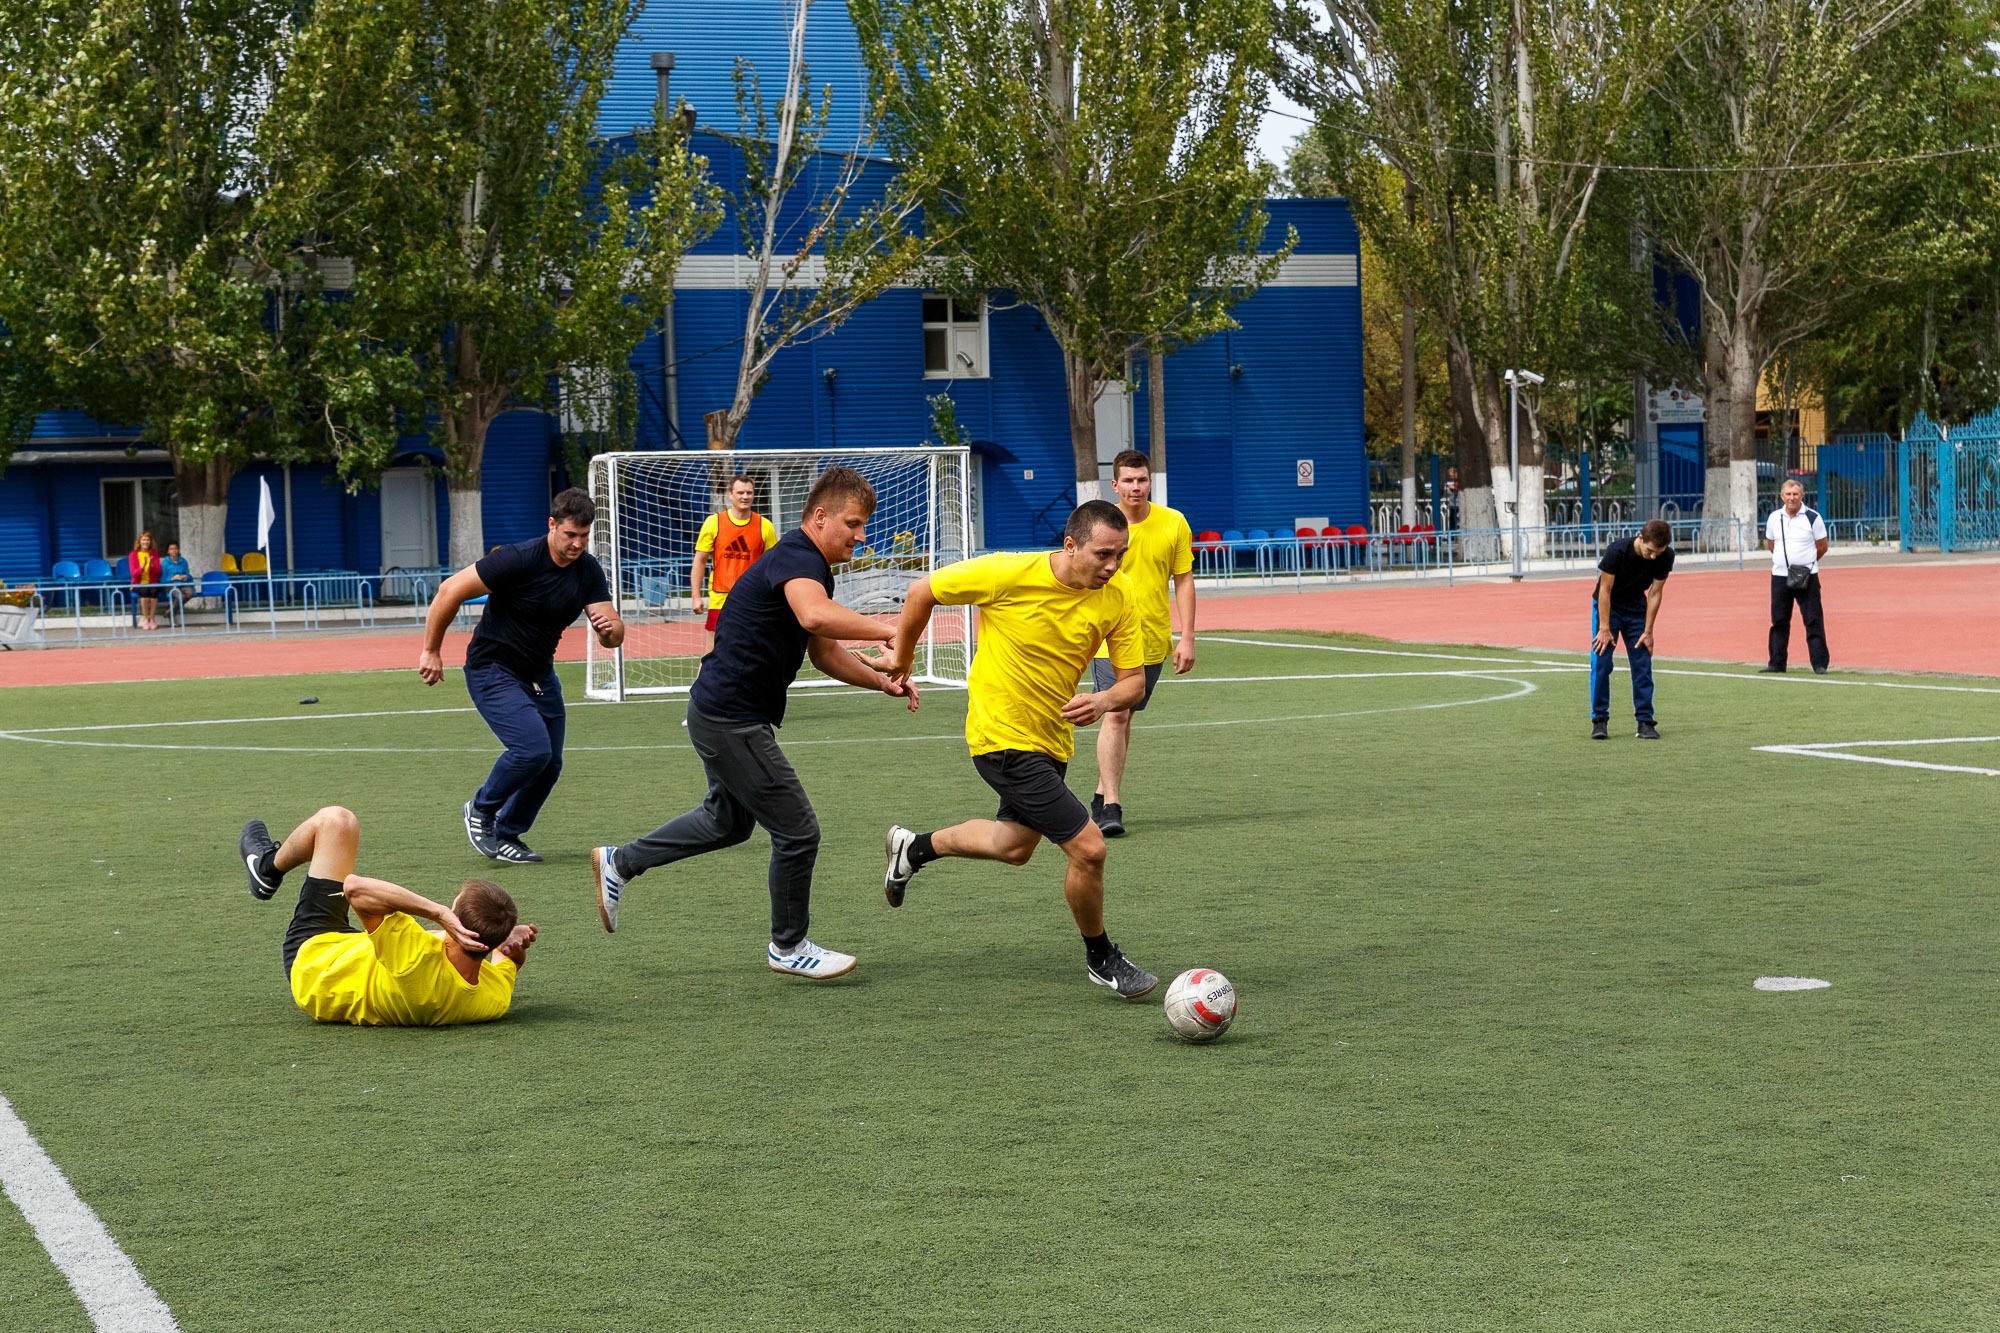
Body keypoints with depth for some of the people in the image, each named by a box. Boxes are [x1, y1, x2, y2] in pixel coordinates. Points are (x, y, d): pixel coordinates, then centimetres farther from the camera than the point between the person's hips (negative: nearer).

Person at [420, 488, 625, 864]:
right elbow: (450, 591, -20)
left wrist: (610, 628, -31)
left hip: (539, 674, 7)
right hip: (492, 672, -7)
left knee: (550, 764, 3)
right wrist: (431, 651, -15)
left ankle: (506, 835, 24)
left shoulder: (588, 571, -5)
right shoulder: (519, 559, -24)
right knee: (533, 747, -22)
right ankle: (481, 810, 3)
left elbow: (614, 637, -5)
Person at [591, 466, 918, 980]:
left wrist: (881, 680, 5)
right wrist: (887, 630, -44)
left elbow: (824, 653, 19)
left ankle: (619, 863, 38)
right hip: (731, 719, -11)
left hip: (726, 713, 11)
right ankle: (788, 946, 14)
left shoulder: (814, 569, 11)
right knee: (797, 831, -3)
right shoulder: (796, 558, -22)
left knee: (728, 820, 28)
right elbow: (815, 615, -46)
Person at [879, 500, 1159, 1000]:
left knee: (1016, 846, 28)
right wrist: (900, 661, 1)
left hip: (1052, 740, 7)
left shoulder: (1120, 597, -11)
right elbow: (924, 591, -10)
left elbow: (1134, 681, -5)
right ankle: (1101, 958, 11)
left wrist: (1104, 700, -27)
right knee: (1088, 847, -13)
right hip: (1002, 737, -7)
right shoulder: (1009, 574, -24)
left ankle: (915, 848, 51)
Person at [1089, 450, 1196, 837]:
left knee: (1125, 717, 11)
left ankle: (1102, 795, 24)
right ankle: (1111, 806, -14)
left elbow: (1184, 580, 4)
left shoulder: (1174, 523, 0)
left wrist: (1187, 638, -1)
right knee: (1115, 715, -14)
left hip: (1153, 639, 3)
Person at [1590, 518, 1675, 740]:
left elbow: (1655, 592, -10)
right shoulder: (1617, 551, -29)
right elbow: (1605, 590, -21)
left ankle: (1645, 721, 1)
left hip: (1637, 609, 3)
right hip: (1607, 607, -3)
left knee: (1642, 666, -3)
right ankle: (1599, 720, -4)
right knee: (1601, 662, -10)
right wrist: (1604, 628, -20)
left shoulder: (1666, 556, -19)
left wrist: (1648, 631, -9)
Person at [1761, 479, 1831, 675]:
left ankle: (1820, 664, -6)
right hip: (1780, 576, 4)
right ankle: (1777, 663, 13)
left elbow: (1822, 547, 4)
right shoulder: (1774, 518, 7)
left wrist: (1806, 563, 9)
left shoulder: (1813, 517, -4)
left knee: (1814, 621, -7)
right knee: (1779, 622, 7)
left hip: (1807, 577, -4)